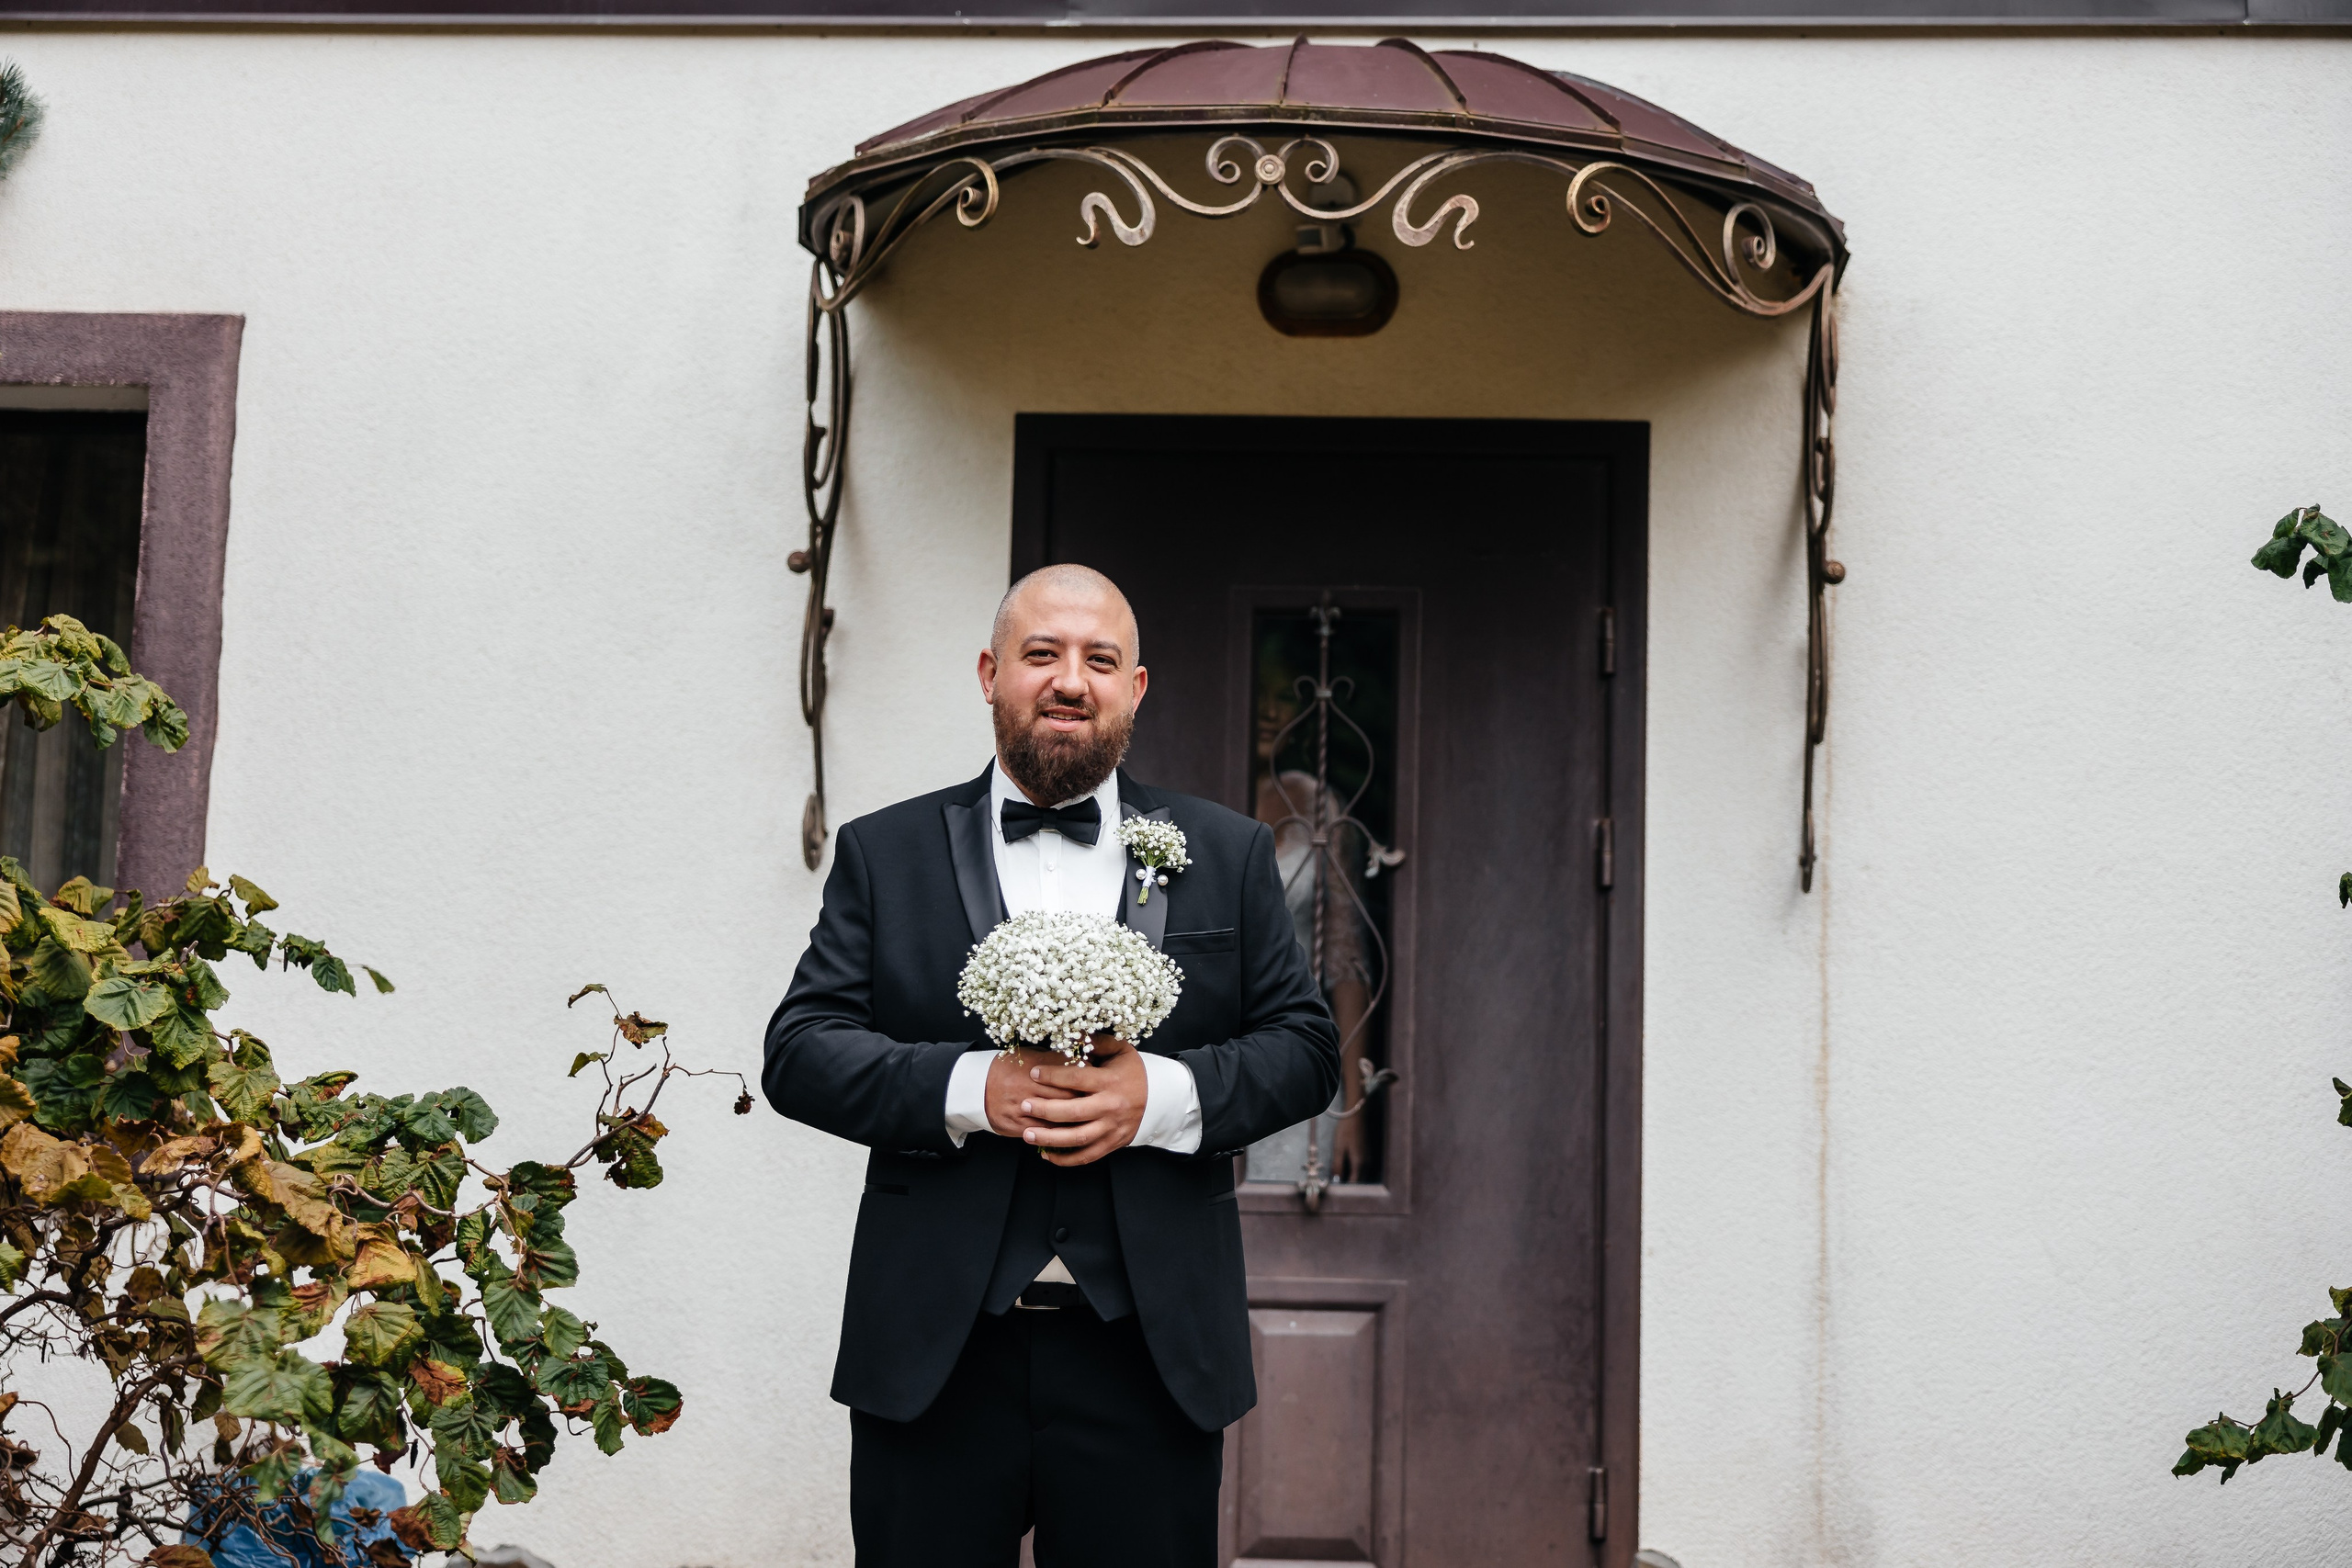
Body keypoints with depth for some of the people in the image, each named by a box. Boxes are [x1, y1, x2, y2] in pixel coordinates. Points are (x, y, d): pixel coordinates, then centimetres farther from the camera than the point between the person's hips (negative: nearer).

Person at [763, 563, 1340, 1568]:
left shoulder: (1229, 856, 10)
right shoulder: (883, 853, 8)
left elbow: (1304, 1046, 5)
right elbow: (798, 1051, 0)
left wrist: (1161, 1094, -14)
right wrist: (971, 1089, -16)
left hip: (1149, 1356, 1)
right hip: (934, 1358, 0)